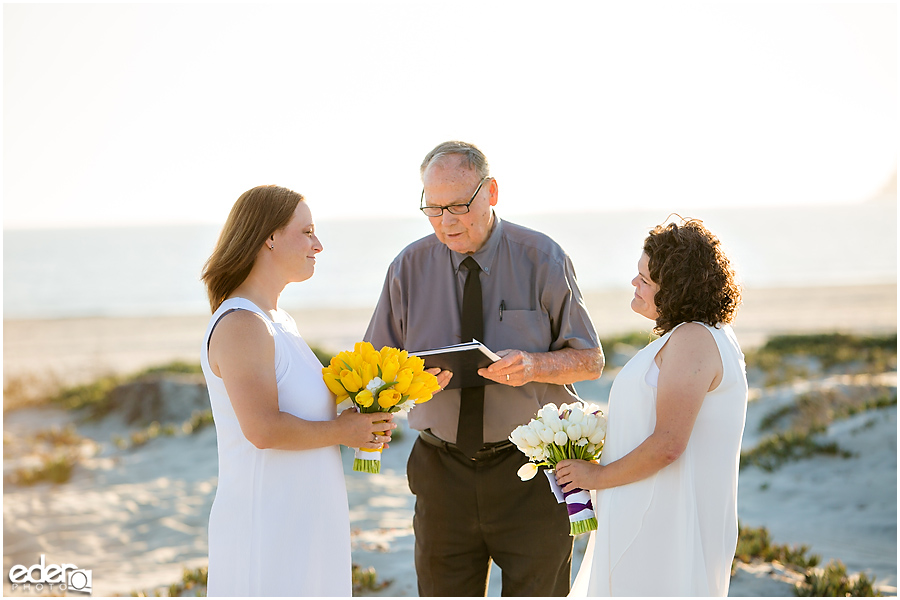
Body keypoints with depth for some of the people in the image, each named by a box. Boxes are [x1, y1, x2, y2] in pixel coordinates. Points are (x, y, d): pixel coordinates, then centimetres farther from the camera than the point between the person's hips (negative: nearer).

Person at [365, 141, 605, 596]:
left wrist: (533, 365, -20)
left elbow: (590, 360, 0)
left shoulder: (542, 260, -3)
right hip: (441, 470, 2)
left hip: (531, 472, -1)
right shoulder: (409, 268, 2)